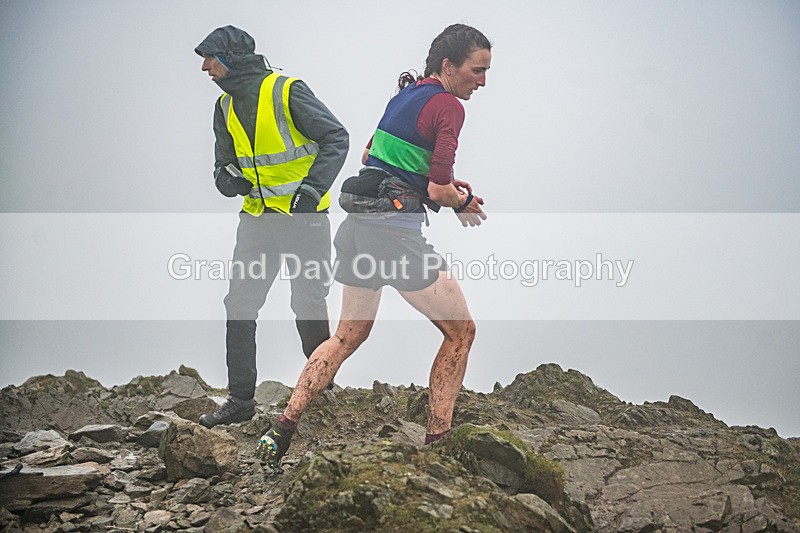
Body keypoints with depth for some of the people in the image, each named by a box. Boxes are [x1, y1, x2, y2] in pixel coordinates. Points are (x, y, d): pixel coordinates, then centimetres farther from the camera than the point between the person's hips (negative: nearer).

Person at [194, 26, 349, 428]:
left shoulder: (287, 92, -14)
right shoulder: (225, 108, 7)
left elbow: (336, 139, -13)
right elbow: (225, 162, 13)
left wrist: (312, 188, -22)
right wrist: (228, 178, -11)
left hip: (304, 215, -6)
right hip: (257, 216, 6)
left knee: (309, 305, 0)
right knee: (239, 304, 1)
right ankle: (240, 399, 9)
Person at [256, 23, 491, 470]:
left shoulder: (405, 94, 15)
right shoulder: (448, 106, -11)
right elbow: (439, 190, -17)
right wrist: (464, 202, 5)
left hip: (358, 227, 9)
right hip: (397, 235, -8)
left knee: (349, 336, 22)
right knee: (460, 331, 8)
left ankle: (283, 429, 16)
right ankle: (437, 442, 8)